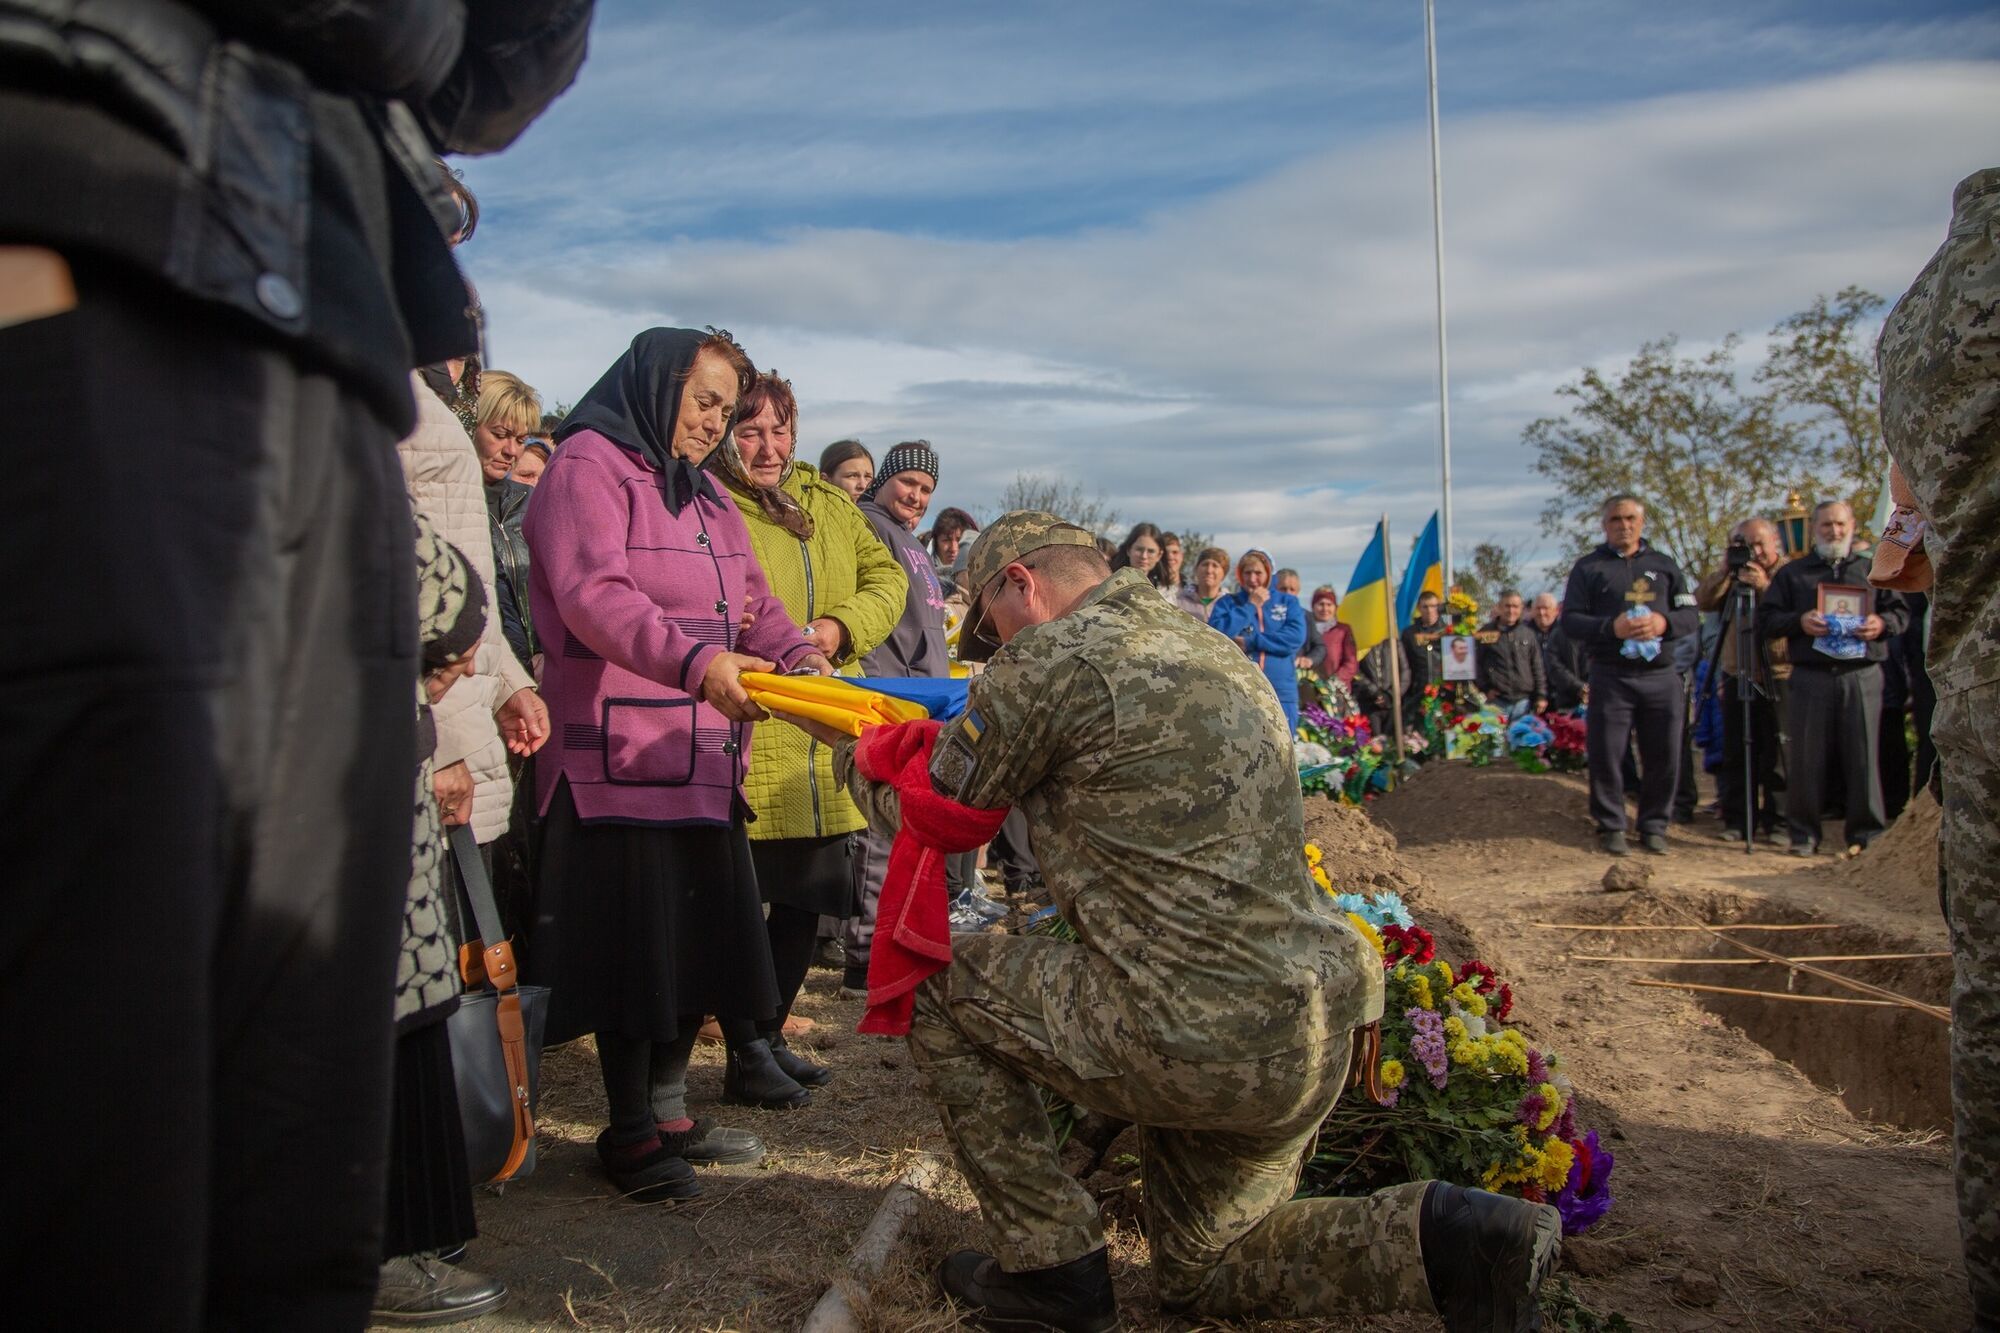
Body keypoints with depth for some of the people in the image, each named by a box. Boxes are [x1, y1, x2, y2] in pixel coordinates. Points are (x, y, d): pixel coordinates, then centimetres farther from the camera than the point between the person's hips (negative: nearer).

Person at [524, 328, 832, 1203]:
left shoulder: (704, 494, 22)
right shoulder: (588, 467, -6)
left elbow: (752, 601, 16)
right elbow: (593, 596, -22)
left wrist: (800, 657, -6)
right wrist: (698, 662, -36)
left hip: (705, 759, 8)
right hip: (617, 760, -8)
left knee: (700, 935, 11)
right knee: (634, 945, -2)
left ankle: (668, 1110, 27)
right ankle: (630, 1135, 13)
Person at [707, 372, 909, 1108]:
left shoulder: (827, 503, 16)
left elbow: (887, 577, 14)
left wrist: (844, 625, -5)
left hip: (825, 743, 7)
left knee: (807, 897, 14)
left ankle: (769, 1034, 31)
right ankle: (746, 1056, 15)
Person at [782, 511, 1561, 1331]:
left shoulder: (1052, 656, -9)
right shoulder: (1214, 653, 17)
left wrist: (853, 754, 23)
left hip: (1194, 1040, -9)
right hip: (1316, 1041, 9)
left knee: (939, 992, 12)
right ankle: (1440, 1238, 5)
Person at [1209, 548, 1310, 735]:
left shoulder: (1288, 602, 13)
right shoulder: (1227, 602, 11)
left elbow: (1296, 637, -5)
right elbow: (1218, 633, -8)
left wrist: (1251, 641, -10)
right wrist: (1250, 606, -2)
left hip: (1281, 692, 1)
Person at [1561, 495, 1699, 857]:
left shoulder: (1664, 565, 15)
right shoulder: (1588, 567, 7)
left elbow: (1692, 615, 10)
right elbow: (1570, 621, -1)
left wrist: (1665, 623, -12)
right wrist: (1611, 627, -18)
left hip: (1661, 675, 2)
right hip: (1610, 675, -2)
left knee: (1664, 756, 3)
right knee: (1606, 755, -1)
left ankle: (1654, 826, 16)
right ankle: (1611, 826, 12)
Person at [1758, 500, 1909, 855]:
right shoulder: (1792, 573, 13)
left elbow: (1901, 612, 14)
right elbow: (1765, 619, 7)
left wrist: (1883, 623, -8)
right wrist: (1798, 622, -12)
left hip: (1863, 676, 1)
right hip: (1809, 677, -1)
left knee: (1863, 757, -1)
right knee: (1805, 759, 0)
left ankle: (1867, 833, 8)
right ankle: (1804, 833, 9)